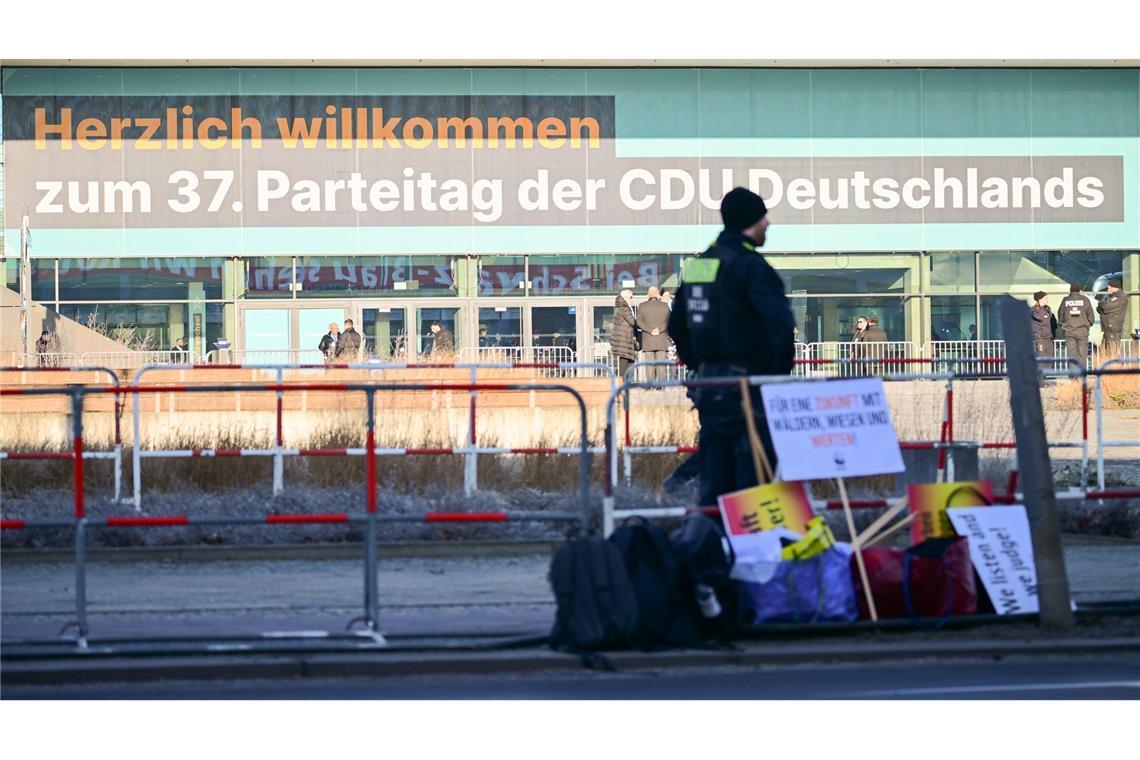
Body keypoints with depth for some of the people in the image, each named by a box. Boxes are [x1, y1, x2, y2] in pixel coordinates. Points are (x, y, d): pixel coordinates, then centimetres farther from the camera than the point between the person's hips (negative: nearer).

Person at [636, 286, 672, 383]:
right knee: (661, 363, 1)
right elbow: (669, 321, -2)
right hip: (662, 339, 0)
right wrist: (660, 329, -9)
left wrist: (650, 330, -10)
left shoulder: (642, 306, 3)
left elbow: (639, 321, -4)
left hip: (648, 340, 0)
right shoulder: (664, 306, 4)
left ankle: (651, 384, -5)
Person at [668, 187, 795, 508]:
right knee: (751, 479, -5)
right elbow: (781, 326, -22)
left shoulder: (697, 265, 14)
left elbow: (677, 327, 22)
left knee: (714, 480, 10)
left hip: (709, 388, 8)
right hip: (748, 390, -8)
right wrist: (779, 374, -10)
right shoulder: (751, 267, -12)